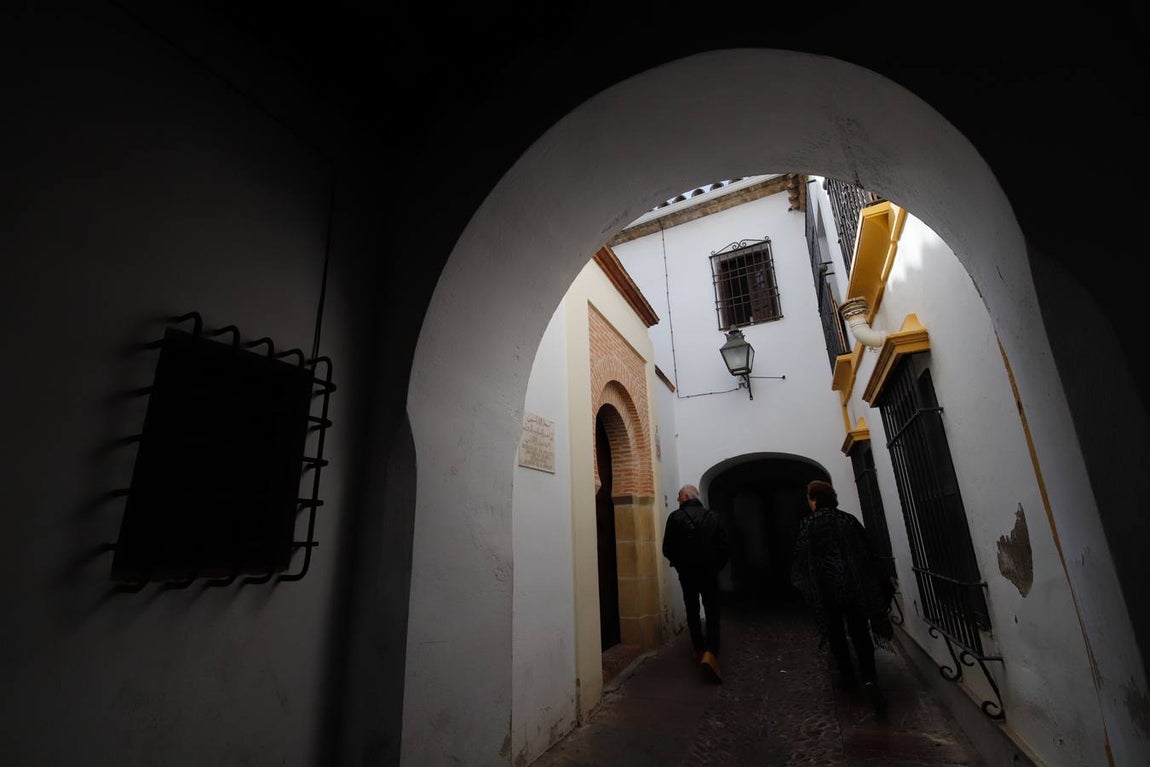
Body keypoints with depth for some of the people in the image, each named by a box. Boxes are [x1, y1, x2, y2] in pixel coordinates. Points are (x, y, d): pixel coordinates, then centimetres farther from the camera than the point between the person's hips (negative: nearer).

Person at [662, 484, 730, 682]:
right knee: (713, 614, 2)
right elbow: (725, 547, -2)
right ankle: (710, 653, -15)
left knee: (692, 612, 18)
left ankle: (699, 650, 26)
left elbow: (667, 549, -7)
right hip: (709, 573, 0)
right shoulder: (713, 517, -2)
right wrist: (716, 566, 11)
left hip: (686, 573, 0)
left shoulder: (675, 517, -7)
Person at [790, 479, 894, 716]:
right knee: (860, 634, 9)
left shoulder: (807, 525, -10)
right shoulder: (849, 520, -1)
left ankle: (848, 677, 26)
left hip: (826, 587, -2)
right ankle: (869, 680, -6)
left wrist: (801, 583, 6)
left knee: (836, 634, 16)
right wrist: (883, 580, 13)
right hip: (854, 584, 3)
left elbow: (802, 559, -9)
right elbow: (868, 553, 4)